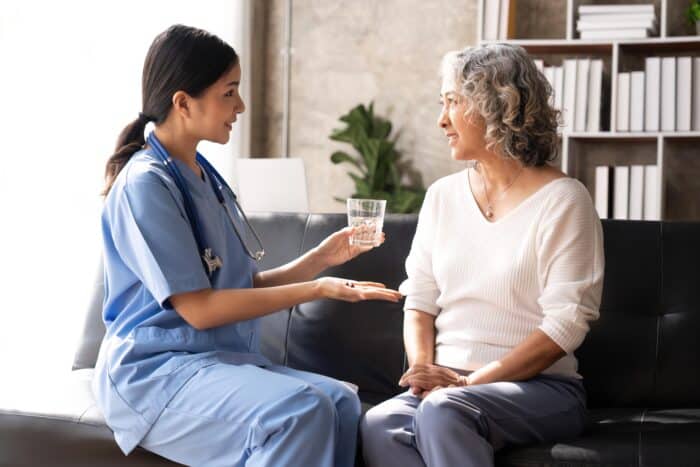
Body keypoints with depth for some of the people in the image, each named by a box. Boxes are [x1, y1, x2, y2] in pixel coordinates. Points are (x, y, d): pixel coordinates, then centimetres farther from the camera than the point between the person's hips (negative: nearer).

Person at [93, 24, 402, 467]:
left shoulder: (207, 178, 14)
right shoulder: (145, 185, -12)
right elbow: (199, 308, -16)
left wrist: (324, 257, 4)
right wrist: (319, 289, -15)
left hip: (224, 360, 8)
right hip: (156, 369, -8)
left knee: (341, 401, -19)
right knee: (300, 409, -31)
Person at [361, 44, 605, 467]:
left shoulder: (563, 200, -4)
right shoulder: (443, 195, 14)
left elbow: (566, 325, -11)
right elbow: (419, 301, 12)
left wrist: (467, 382, -16)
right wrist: (423, 371, -9)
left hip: (540, 386, -4)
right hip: (450, 385, 4)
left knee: (443, 412, -36)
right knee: (379, 425, -29)